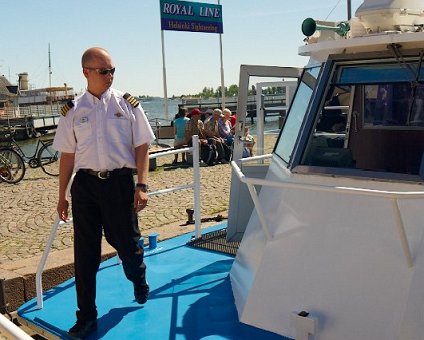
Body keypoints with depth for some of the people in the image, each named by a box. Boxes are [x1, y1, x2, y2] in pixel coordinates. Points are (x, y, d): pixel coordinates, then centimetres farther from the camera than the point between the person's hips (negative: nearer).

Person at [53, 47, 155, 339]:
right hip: (85, 184, 2)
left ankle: (140, 285, 45)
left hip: (120, 182, -1)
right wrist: (62, 195, 12)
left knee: (128, 243, 11)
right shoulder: (73, 111, 4)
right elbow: (68, 154, 9)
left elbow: (142, 147, 1)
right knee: (85, 252, 7)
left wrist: (142, 186, -6)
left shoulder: (128, 104, 0)